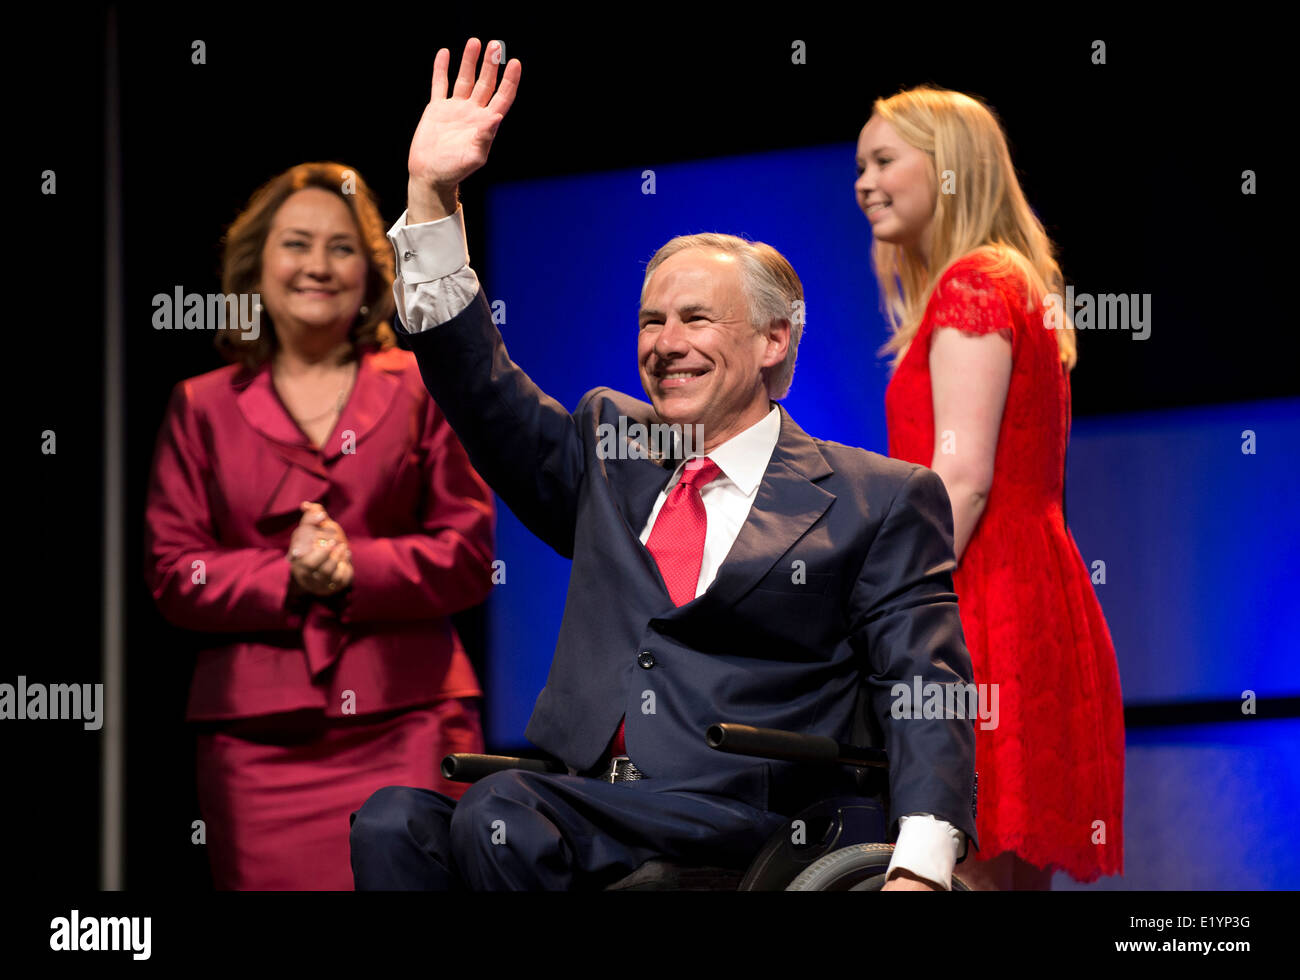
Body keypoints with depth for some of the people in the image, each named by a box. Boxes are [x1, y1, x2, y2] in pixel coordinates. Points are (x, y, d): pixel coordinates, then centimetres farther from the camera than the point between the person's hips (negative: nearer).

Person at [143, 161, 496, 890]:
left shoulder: (419, 389, 12)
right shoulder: (203, 408, 15)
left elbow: (469, 555, 5)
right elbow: (173, 574, 7)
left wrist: (353, 569, -11)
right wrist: (287, 578, -11)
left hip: (406, 725, -1)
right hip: (260, 741, 1)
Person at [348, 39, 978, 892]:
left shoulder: (878, 502, 8)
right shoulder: (611, 451, 25)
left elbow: (923, 690, 0)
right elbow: (480, 388, 18)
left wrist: (920, 868, -17)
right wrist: (433, 196, 7)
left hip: (742, 825, -5)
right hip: (580, 805, 5)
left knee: (499, 814, -32)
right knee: (394, 823, -27)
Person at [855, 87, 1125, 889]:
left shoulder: (971, 286, -6)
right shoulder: (1019, 285, 23)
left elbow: (962, 476, -16)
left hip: (983, 603, -10)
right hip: (1035, 595, 10)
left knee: (958, 865, -13)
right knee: (1015, 866, 6)